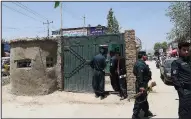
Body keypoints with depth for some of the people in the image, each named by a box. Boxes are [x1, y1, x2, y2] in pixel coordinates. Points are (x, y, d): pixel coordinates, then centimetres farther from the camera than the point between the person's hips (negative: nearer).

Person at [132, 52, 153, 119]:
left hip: (143, 83, 11)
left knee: (144, 98, 22)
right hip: (141, 84, -11)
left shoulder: (141, 63, 12)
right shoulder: (140, 64, -22)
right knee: (140, 100, -3)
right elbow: (139, 75, -29)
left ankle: (146, 112, 38)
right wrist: (141, 86, -32)